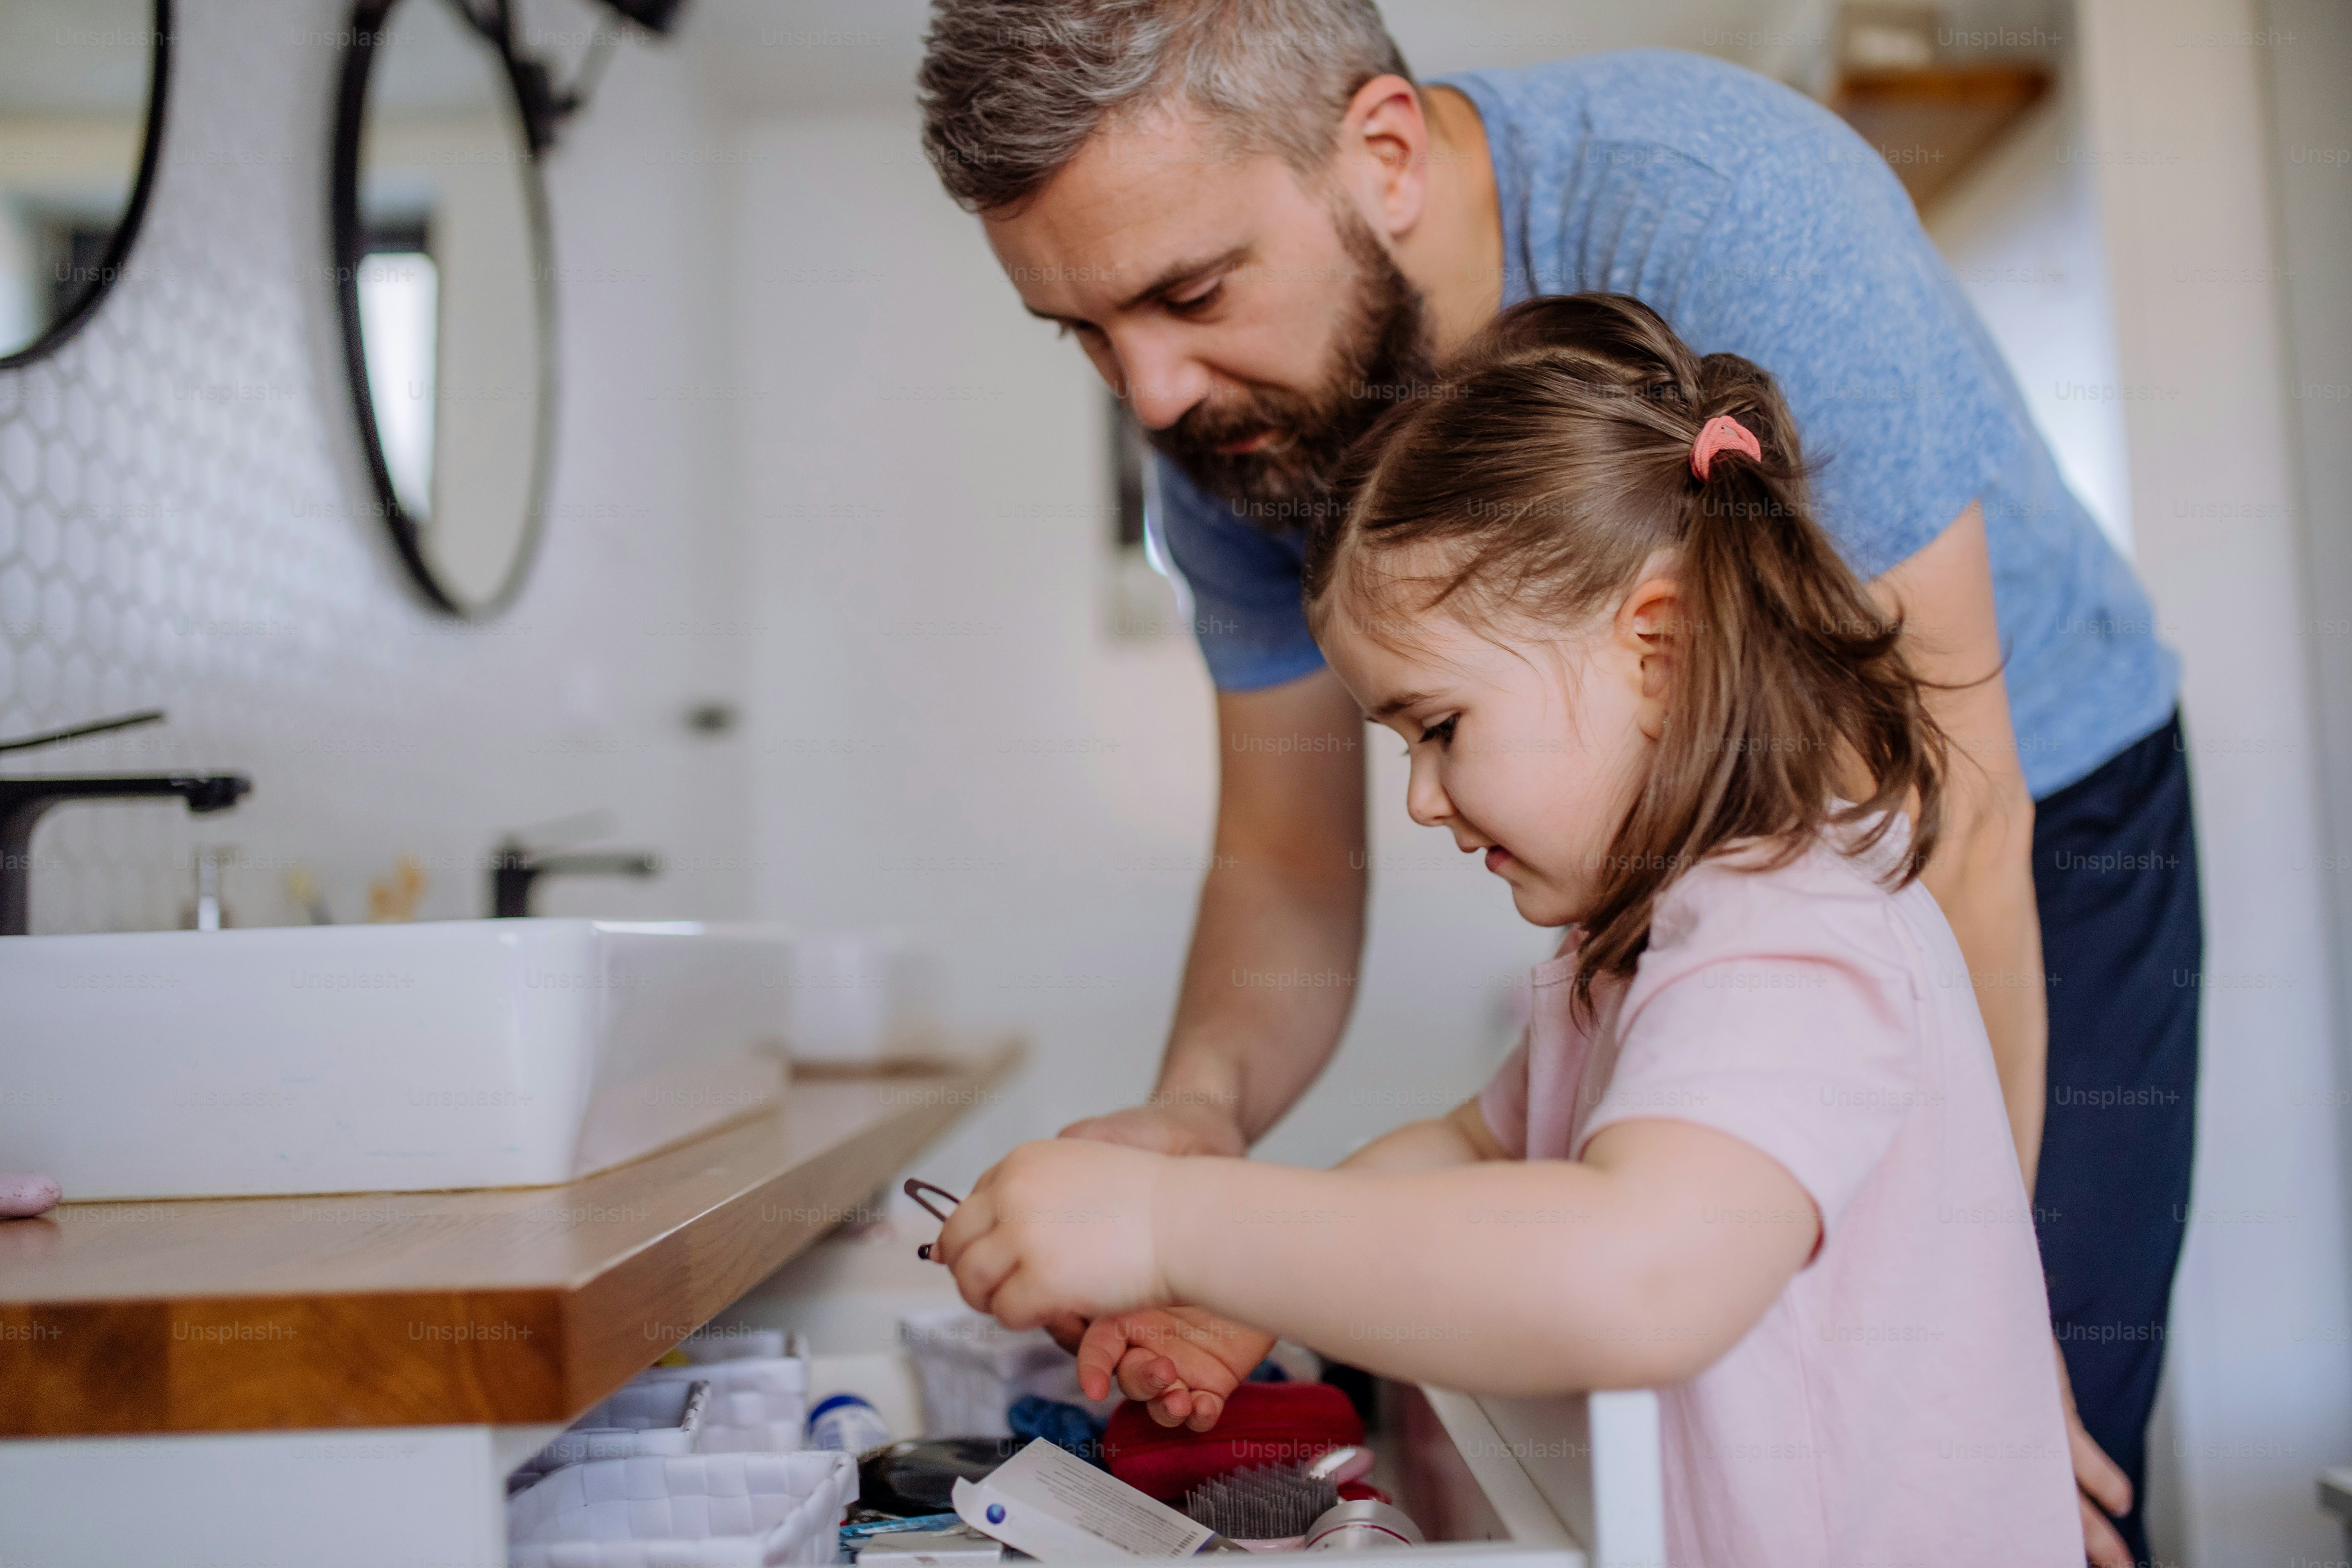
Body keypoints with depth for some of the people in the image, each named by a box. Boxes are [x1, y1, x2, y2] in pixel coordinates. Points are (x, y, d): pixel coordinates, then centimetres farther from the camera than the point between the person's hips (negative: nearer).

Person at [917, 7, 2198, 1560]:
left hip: (2043, 820, -3)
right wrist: (1201, 1106, -29)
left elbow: (1959, 810, -30)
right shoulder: (1228, 421, -16)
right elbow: (1284, 863, -9)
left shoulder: (1728, 207, -34)